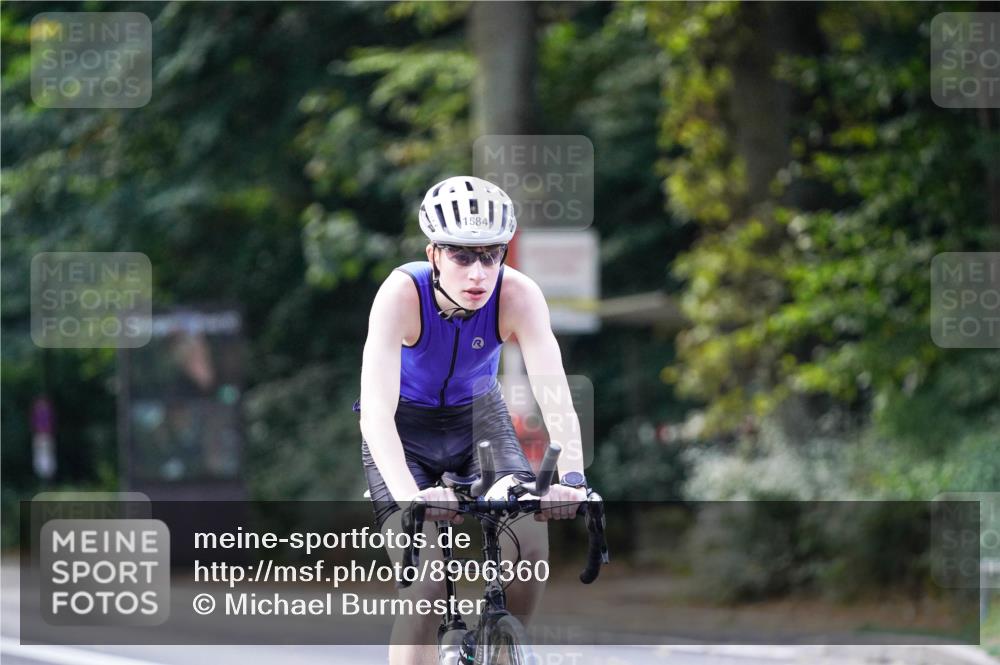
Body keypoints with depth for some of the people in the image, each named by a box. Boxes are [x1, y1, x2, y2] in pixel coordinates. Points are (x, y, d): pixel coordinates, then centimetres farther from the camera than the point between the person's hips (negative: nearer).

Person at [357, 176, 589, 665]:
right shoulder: (402, 294, -31)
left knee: (530, 544, -22)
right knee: (426, 586, -20)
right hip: (406, 427, -2)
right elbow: (376, 410, -40)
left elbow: (554, 392, -34)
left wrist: (572, 477, -52)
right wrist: (408, 494, -56)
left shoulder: (518, 295, -25)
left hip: (479, 417, 2)